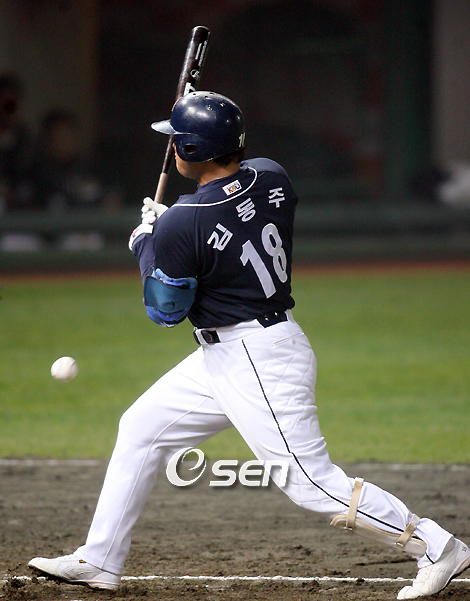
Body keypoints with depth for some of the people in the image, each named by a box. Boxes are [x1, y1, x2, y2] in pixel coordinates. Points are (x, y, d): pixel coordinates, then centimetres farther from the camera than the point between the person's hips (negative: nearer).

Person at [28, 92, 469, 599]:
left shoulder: (181, 226, -23)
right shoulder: (271, 178, -1)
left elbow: (165, 311, -10)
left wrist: (145, 243, 5)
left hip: (260, 362, -10)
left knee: (312, 483, -8)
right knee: (141, 427, 15)